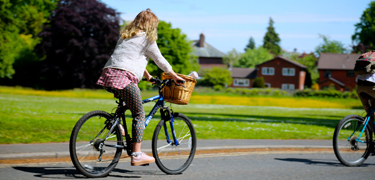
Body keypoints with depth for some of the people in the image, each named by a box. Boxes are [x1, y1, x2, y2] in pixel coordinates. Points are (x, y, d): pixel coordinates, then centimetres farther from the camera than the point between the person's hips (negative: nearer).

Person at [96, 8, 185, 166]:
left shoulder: (125, 35, 27)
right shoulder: (147, 38, 6)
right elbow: (160, 60, 12)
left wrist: (147, 76, 47)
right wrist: (174, 76, 26)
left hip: (108, 74, 8)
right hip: (125, 77, -8)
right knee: (139, 115, -1)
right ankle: (137, 155, -4)